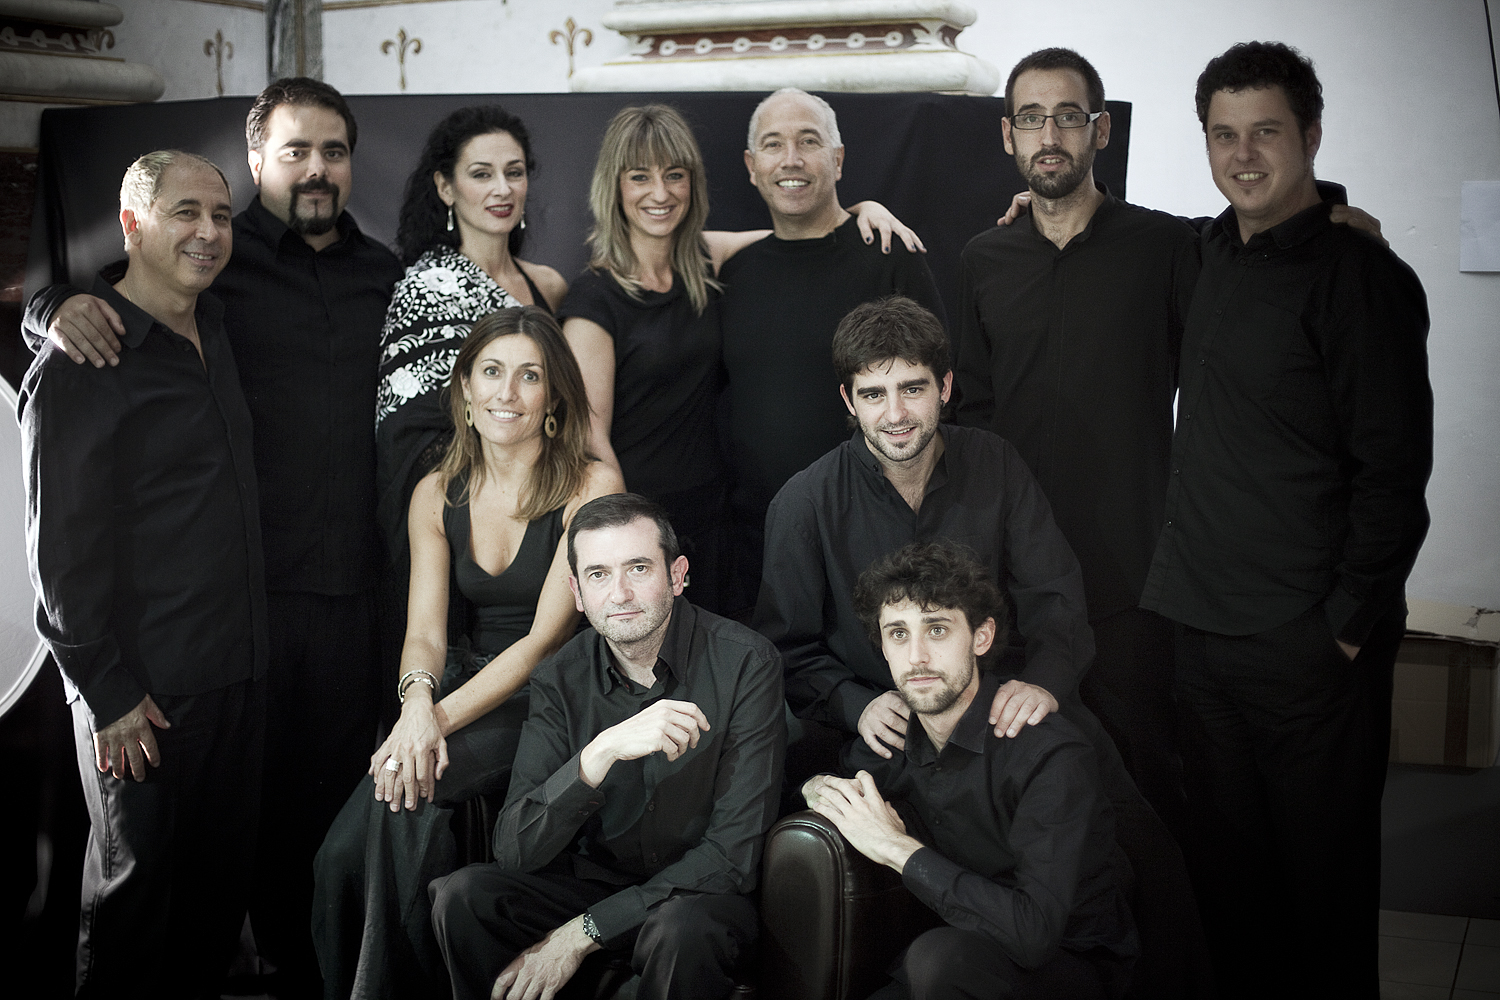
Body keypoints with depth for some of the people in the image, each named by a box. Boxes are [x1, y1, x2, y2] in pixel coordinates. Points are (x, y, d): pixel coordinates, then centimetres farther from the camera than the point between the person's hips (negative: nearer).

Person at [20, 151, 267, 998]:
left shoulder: (217, 333, 10)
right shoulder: (79, 364, -13)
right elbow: (63, 547, -14)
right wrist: (109, 692, -15)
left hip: (239, 667, 7)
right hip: (142, 691, -7)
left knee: (226, 874, 15)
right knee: (139, 884, 7)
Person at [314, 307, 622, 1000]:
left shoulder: (591, 487, -7)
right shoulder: (438, 495, 8)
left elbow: (547, 636, -13)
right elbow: (424, 630, 2)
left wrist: (442, 717, -23)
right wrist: (418, 698, -22)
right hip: (467, 685, 4)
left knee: (401, 789, -28)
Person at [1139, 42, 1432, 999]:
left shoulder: (1361, 275, -10)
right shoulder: (1210, 257, 11)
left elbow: (1394, 471, -12)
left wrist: (1350, 625, -12)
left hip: (1309, 642, -6)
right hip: (1206, 625, 6)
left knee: (1323, 873, 5)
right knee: (1228, 866, 15)